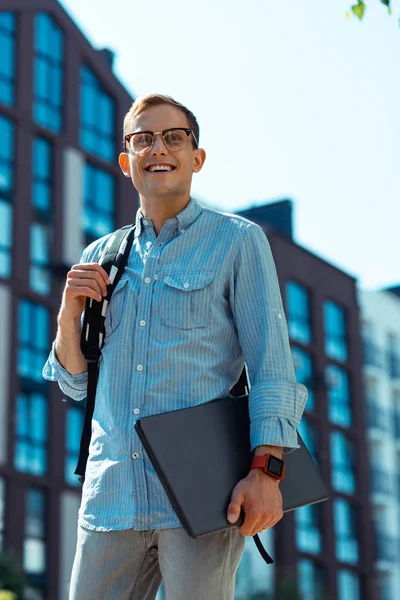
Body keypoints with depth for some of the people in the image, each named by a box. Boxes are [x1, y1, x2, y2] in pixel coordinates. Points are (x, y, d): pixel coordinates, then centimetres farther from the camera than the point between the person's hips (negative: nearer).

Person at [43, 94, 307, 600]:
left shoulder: (238, 241, 3)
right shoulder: (100, 257, 15)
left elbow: (271, 363, -4)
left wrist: (265, 471, -17)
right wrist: (69, 314, 0)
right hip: (112, 495, 4)